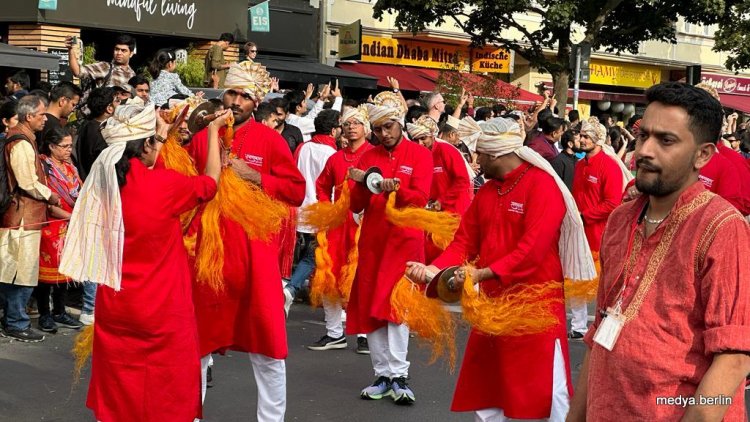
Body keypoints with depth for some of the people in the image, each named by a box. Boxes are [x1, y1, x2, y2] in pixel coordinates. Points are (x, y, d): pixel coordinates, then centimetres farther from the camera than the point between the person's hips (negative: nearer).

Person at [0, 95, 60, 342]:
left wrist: (46, 194, 13)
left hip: (26, 214, 10)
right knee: (23, 272, -5)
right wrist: (50, 196, -6)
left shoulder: (22, 139, 16)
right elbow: (29, 183, -20)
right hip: (24, 216, -10)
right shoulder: (21, 143, -16)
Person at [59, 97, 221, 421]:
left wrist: (162, 132, 30)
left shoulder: (104, 179, -3)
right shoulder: (162, 184, -17)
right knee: (167, 396, 9)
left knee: (118, 393, 15)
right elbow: (210, 182, 1)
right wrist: (213, 129, 13)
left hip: (114, 307, 5)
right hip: (162, 310, -5)